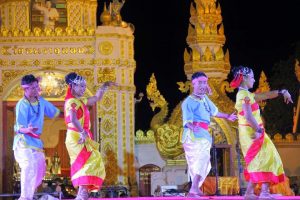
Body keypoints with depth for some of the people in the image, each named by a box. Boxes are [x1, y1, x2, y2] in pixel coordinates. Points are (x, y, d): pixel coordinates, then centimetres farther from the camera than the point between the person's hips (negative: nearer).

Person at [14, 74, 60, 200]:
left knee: (40, 169, 13)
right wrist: (28, 130, -41)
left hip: (36, 141, 8)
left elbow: (55, 112, 21)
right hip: (24, 141, -8)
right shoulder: (22, 105, -15)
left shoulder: (41, 102, 6)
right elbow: (19, 128, -20)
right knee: (29, 168, -23)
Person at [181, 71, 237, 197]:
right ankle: (193, 190, -38)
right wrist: (192, 127, -43)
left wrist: (227, 116, 45)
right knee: (202, 158, -28)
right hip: (193, 134, -9)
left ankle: (196, 188, 31)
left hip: (204, 134, 9)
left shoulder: (205, 98, 15)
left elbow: (213, 111, 33)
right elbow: (187, 120, -21)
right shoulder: (188, 102, -10)